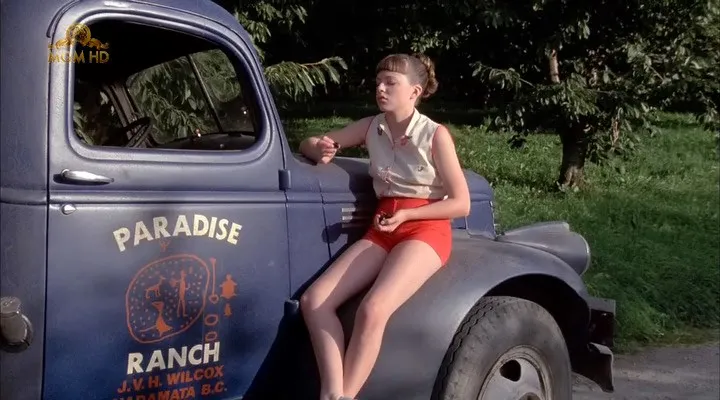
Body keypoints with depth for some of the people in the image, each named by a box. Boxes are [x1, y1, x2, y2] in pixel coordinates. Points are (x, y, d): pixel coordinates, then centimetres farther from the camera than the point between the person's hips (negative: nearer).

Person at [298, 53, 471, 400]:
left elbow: (461, 203, -6)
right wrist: (321, 151, -12)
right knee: (313, 300, -17)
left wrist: (405, 215, -17)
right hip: (382, 230, 5)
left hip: (426, 229, -5)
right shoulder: (371, 127, 5)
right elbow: (309, 144, 13)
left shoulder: (435, 135, -8)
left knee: (372, 310, -31)